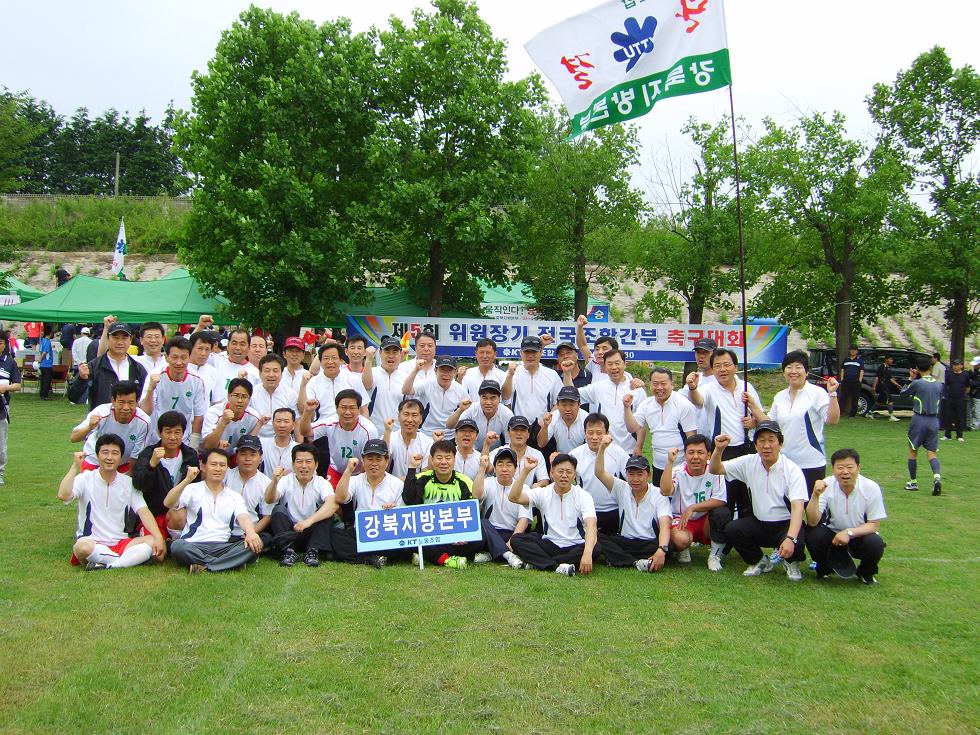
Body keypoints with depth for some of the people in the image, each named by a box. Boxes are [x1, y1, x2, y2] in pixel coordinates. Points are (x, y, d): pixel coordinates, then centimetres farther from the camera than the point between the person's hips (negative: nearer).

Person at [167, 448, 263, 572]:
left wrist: (251, 533, -26)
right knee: (177, 546, -36)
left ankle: (204, 566, -29)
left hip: (223, 547, 2)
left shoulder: (234, 497, 16)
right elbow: (168, 503, -7)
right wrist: (187, 480, -21)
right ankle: (231, 563, -30)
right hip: (194, 546, -2)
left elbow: (243, 517, -3)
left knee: (254, 546, -25)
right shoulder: (193, 489, 10)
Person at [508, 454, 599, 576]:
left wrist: (587, 553, -43)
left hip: (575, 547, -2)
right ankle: (558, 567, -32)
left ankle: (537, 562, -28)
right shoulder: (543, 493, 0)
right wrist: (526, 471, -24)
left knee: (596, 548, -34)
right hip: (549, 545, 2)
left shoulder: (583, 496, -8)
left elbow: (591, 525, -25)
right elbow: (513, 497, -14)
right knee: (516, 540, -20)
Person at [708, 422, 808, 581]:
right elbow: (715, 469, 0)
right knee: (731, 530, -22)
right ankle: (760, 561, 8)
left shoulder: (792, 470, -15)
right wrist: (719, 449, -21)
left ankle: (792, 563, 7)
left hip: (786, 525, -4)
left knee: (795, 544, -34)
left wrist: (791, 538, -40)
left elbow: (797, 507, -25)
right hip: (759, 524, 4)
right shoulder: (749, 463, -2)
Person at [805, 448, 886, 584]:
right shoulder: (826, 486, -17)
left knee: (875, 544, -31)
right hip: (832, 535, 0)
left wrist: (849, 532, -28)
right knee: (813, 535, -29)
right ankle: (825, 568, 5)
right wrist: (815, 495, -37)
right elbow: (812, 522, -22)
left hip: (860, 536, 0)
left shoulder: (871, 488, -17)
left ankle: (865, 573, 5)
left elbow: (874, 525, -11)